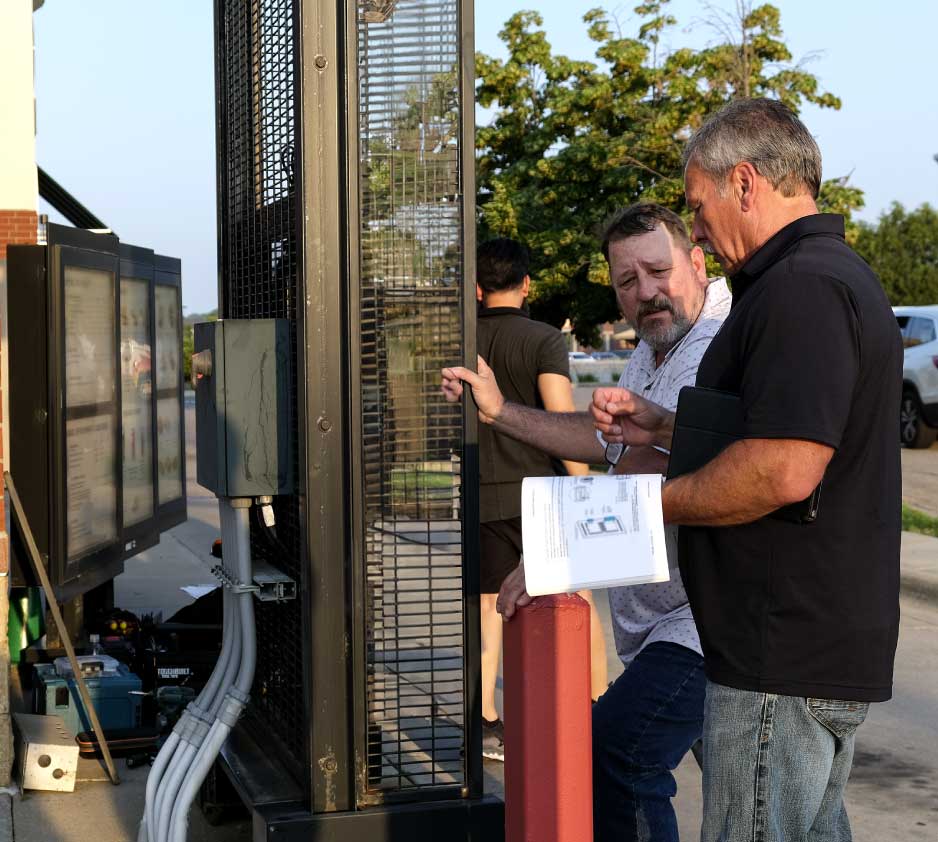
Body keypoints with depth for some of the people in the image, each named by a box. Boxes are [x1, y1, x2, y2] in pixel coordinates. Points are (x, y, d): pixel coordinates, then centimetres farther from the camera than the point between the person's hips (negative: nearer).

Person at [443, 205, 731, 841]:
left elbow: (648, 470, -27)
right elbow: (606, 439, 31)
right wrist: (498, 411, 26)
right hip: (664, 618, 11)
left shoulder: (720, 347, -19)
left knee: (610, 761, -16)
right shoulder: (654, 348, 17)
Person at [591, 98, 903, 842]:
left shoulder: (802, 287, -19)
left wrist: (653, 500, -13)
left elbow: (784, 471, -28)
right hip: (831, 647, 11)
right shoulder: (839, 274, 17)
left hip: (785, 660, -11)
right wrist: (665, 429, 17)